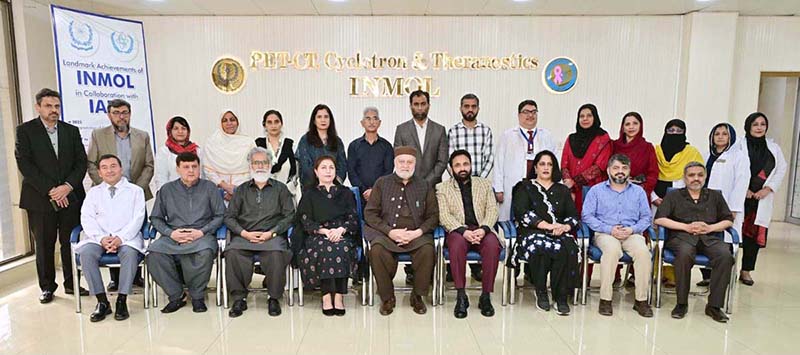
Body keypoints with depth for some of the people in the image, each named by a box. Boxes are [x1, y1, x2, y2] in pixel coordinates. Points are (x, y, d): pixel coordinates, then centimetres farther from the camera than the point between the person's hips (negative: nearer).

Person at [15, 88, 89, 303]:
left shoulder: (71, 131, 11)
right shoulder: (25, 130, 3)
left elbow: (81, 162, 6)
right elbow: (24, 164, -5)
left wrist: (68, 186, -9)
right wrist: (50, 190, -12)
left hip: (70, 197, 2)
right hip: (40, 199, -2)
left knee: (71, 243, 5)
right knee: (44, 245, 6)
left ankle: (72, 284, 16)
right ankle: (47, 287, 18)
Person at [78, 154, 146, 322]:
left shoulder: (135, 190, 11)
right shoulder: (94, 192, 18)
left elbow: (137, 218, 0)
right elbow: (87, 219, 6)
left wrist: (120, 238, -16)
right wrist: (101, 238, -13)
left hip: (127, 238, -2)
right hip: (99, 238, 3)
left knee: (130, 252, -34)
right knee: (86, 252, -29)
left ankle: (122, 301, -26)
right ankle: (102, 301, -21)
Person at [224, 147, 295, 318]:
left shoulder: (280, 188, 16)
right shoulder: (241, 190, 21)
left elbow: (289, 215, 6)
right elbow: (229, 217, 12)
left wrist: (271, 233, -9)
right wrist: (244, 233, -7)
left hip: (272, 236, -2)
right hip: (244, 236, 2)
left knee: (276, 253, -34)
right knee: (232, 252, -31)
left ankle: (274, 298, -15)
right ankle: (239, 299, -17)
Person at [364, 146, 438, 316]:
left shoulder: (424, 185, 14)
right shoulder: (382, 183, 11)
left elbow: (433, 215, 10)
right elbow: (370, 213, 4)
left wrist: (418, 232, -9)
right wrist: (390, 231, -10)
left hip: (416, 234, 0)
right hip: (386, 233, 0)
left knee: (427, 249, -31)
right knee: (377, 249, -33)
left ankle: (417, 296, -9)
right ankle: (387, 297, -12)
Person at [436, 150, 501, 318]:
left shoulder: (485, 184, 18)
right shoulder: (442, 188, 12)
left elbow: (492, 210, 7)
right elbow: (444, 216, -1)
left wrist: (483, 229, -13)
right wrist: (463, 231, -19)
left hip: (482, 230, 2)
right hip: (458, 231, -1)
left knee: (492, 244, -32)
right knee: (457, 243, -36)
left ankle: (486, 296, -21)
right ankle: (461, 297, -27)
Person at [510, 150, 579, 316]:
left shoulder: (563, 190, 25)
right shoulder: (525, 187, 14)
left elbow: (574, 216, 15)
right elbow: (522, 213, -3)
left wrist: (565, 227, -9)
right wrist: (548, 225, -13)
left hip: (560, 233, 3)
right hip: (532, 232, -2)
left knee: (568, 249, -32)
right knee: (541, 247, -37)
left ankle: (561, 296, -23)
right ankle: (541, 293, -18)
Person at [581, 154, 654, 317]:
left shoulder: (638, 191, 19)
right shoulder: (596, 190, 10)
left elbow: (646, 218, 12)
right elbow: (586, 216, 0)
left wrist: (632, 229, -9)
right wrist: (609, 229, -11)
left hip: (632, 234, 2)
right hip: (605, 233, -2)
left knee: (643, 251, -30)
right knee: (612, 249, -36)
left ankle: (641, 300, -19)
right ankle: (605, 299, -28)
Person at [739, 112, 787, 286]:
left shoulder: (773, 147, 12)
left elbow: (782, 168, 11)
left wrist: (767, 189, -1)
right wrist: (744, 189, -10)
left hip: (762, 198, 4)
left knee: (755, 233, 5)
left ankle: (746, 270, 15)